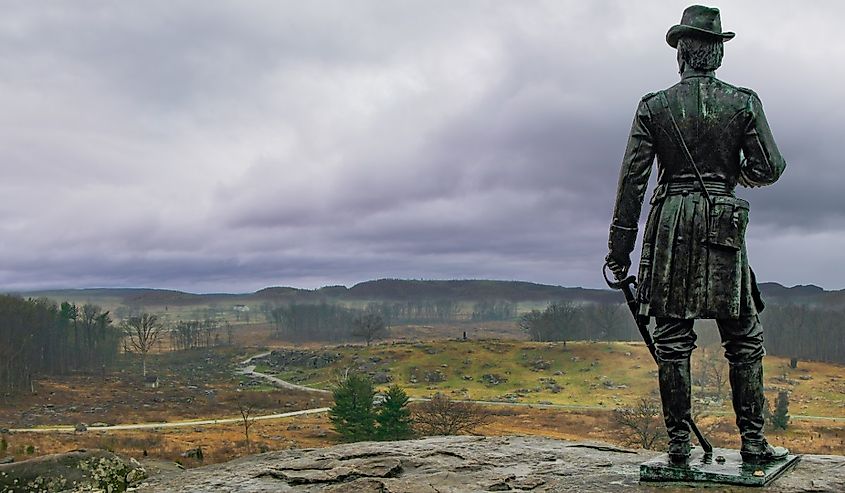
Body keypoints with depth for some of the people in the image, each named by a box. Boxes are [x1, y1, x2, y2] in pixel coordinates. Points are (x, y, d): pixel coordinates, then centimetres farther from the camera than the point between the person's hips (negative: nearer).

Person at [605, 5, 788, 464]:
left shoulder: (654, 106, 1)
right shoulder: (743, 102, 2)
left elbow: (632, 177, -3)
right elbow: (770, 167, -1)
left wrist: (619, 248, 0)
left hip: (670, 225, 0)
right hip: (724, 226, 0)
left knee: (672, 339, 5)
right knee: (744, 339, 11)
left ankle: (678, 441, 7)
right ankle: (752, 439, 12)